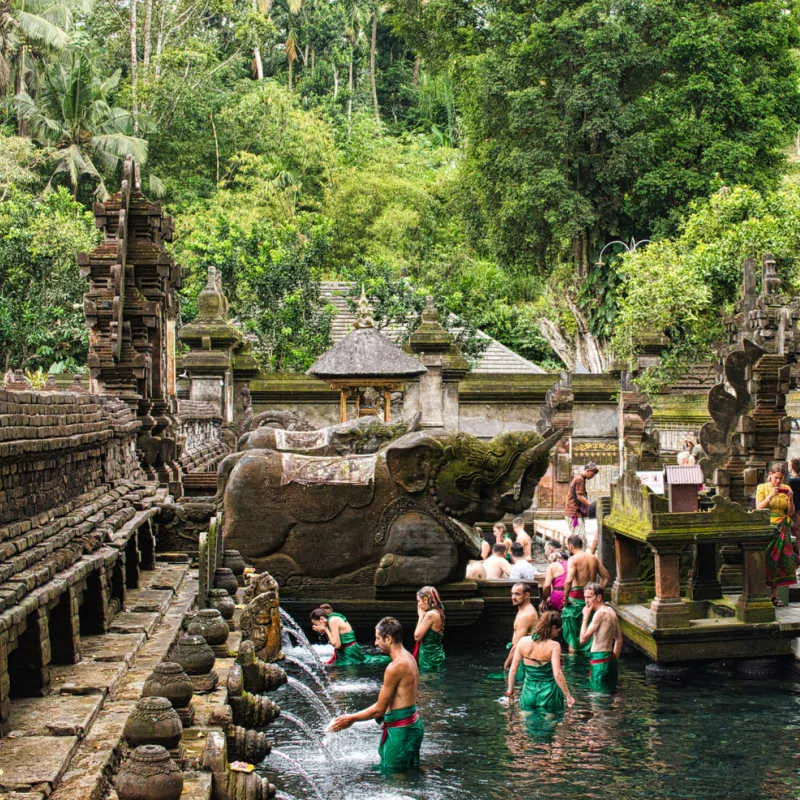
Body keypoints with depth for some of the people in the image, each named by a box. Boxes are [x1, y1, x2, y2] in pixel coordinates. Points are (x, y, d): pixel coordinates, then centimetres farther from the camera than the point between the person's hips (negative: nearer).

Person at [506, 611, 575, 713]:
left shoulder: (523, 641, -2)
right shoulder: (554, 646, -14)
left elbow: (513, 669, 2)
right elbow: (557, 674, -19)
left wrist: (510, 690, 13)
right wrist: (568, 696, -11)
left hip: (528, 692, 3)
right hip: (548, 694, -3)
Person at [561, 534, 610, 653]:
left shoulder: (573, 559, -11)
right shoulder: (594, 558, 8)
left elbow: (568, 580, -24)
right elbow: (606, 576, 13)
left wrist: (565, 598, -15)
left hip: (577, 595, -6)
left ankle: (572, 649, 6)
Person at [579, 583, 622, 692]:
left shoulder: (600, 613, -16)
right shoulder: (611, 611, 12)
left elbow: (583, 639, -18)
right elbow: (619, 640, 19)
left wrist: (586, 616, -11)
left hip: (599, 661, -10)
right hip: (611, 659, 10)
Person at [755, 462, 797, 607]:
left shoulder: (786, 489, 10)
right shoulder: (762, 488, 3)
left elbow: (791, 513, 8)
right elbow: (759, 508, -7)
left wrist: (790, 498, -8)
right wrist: (771, 496, -17)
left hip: (782, 530, 3)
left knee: (780, 561, -3)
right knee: (766, 561, -10)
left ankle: (774, 595, 2)